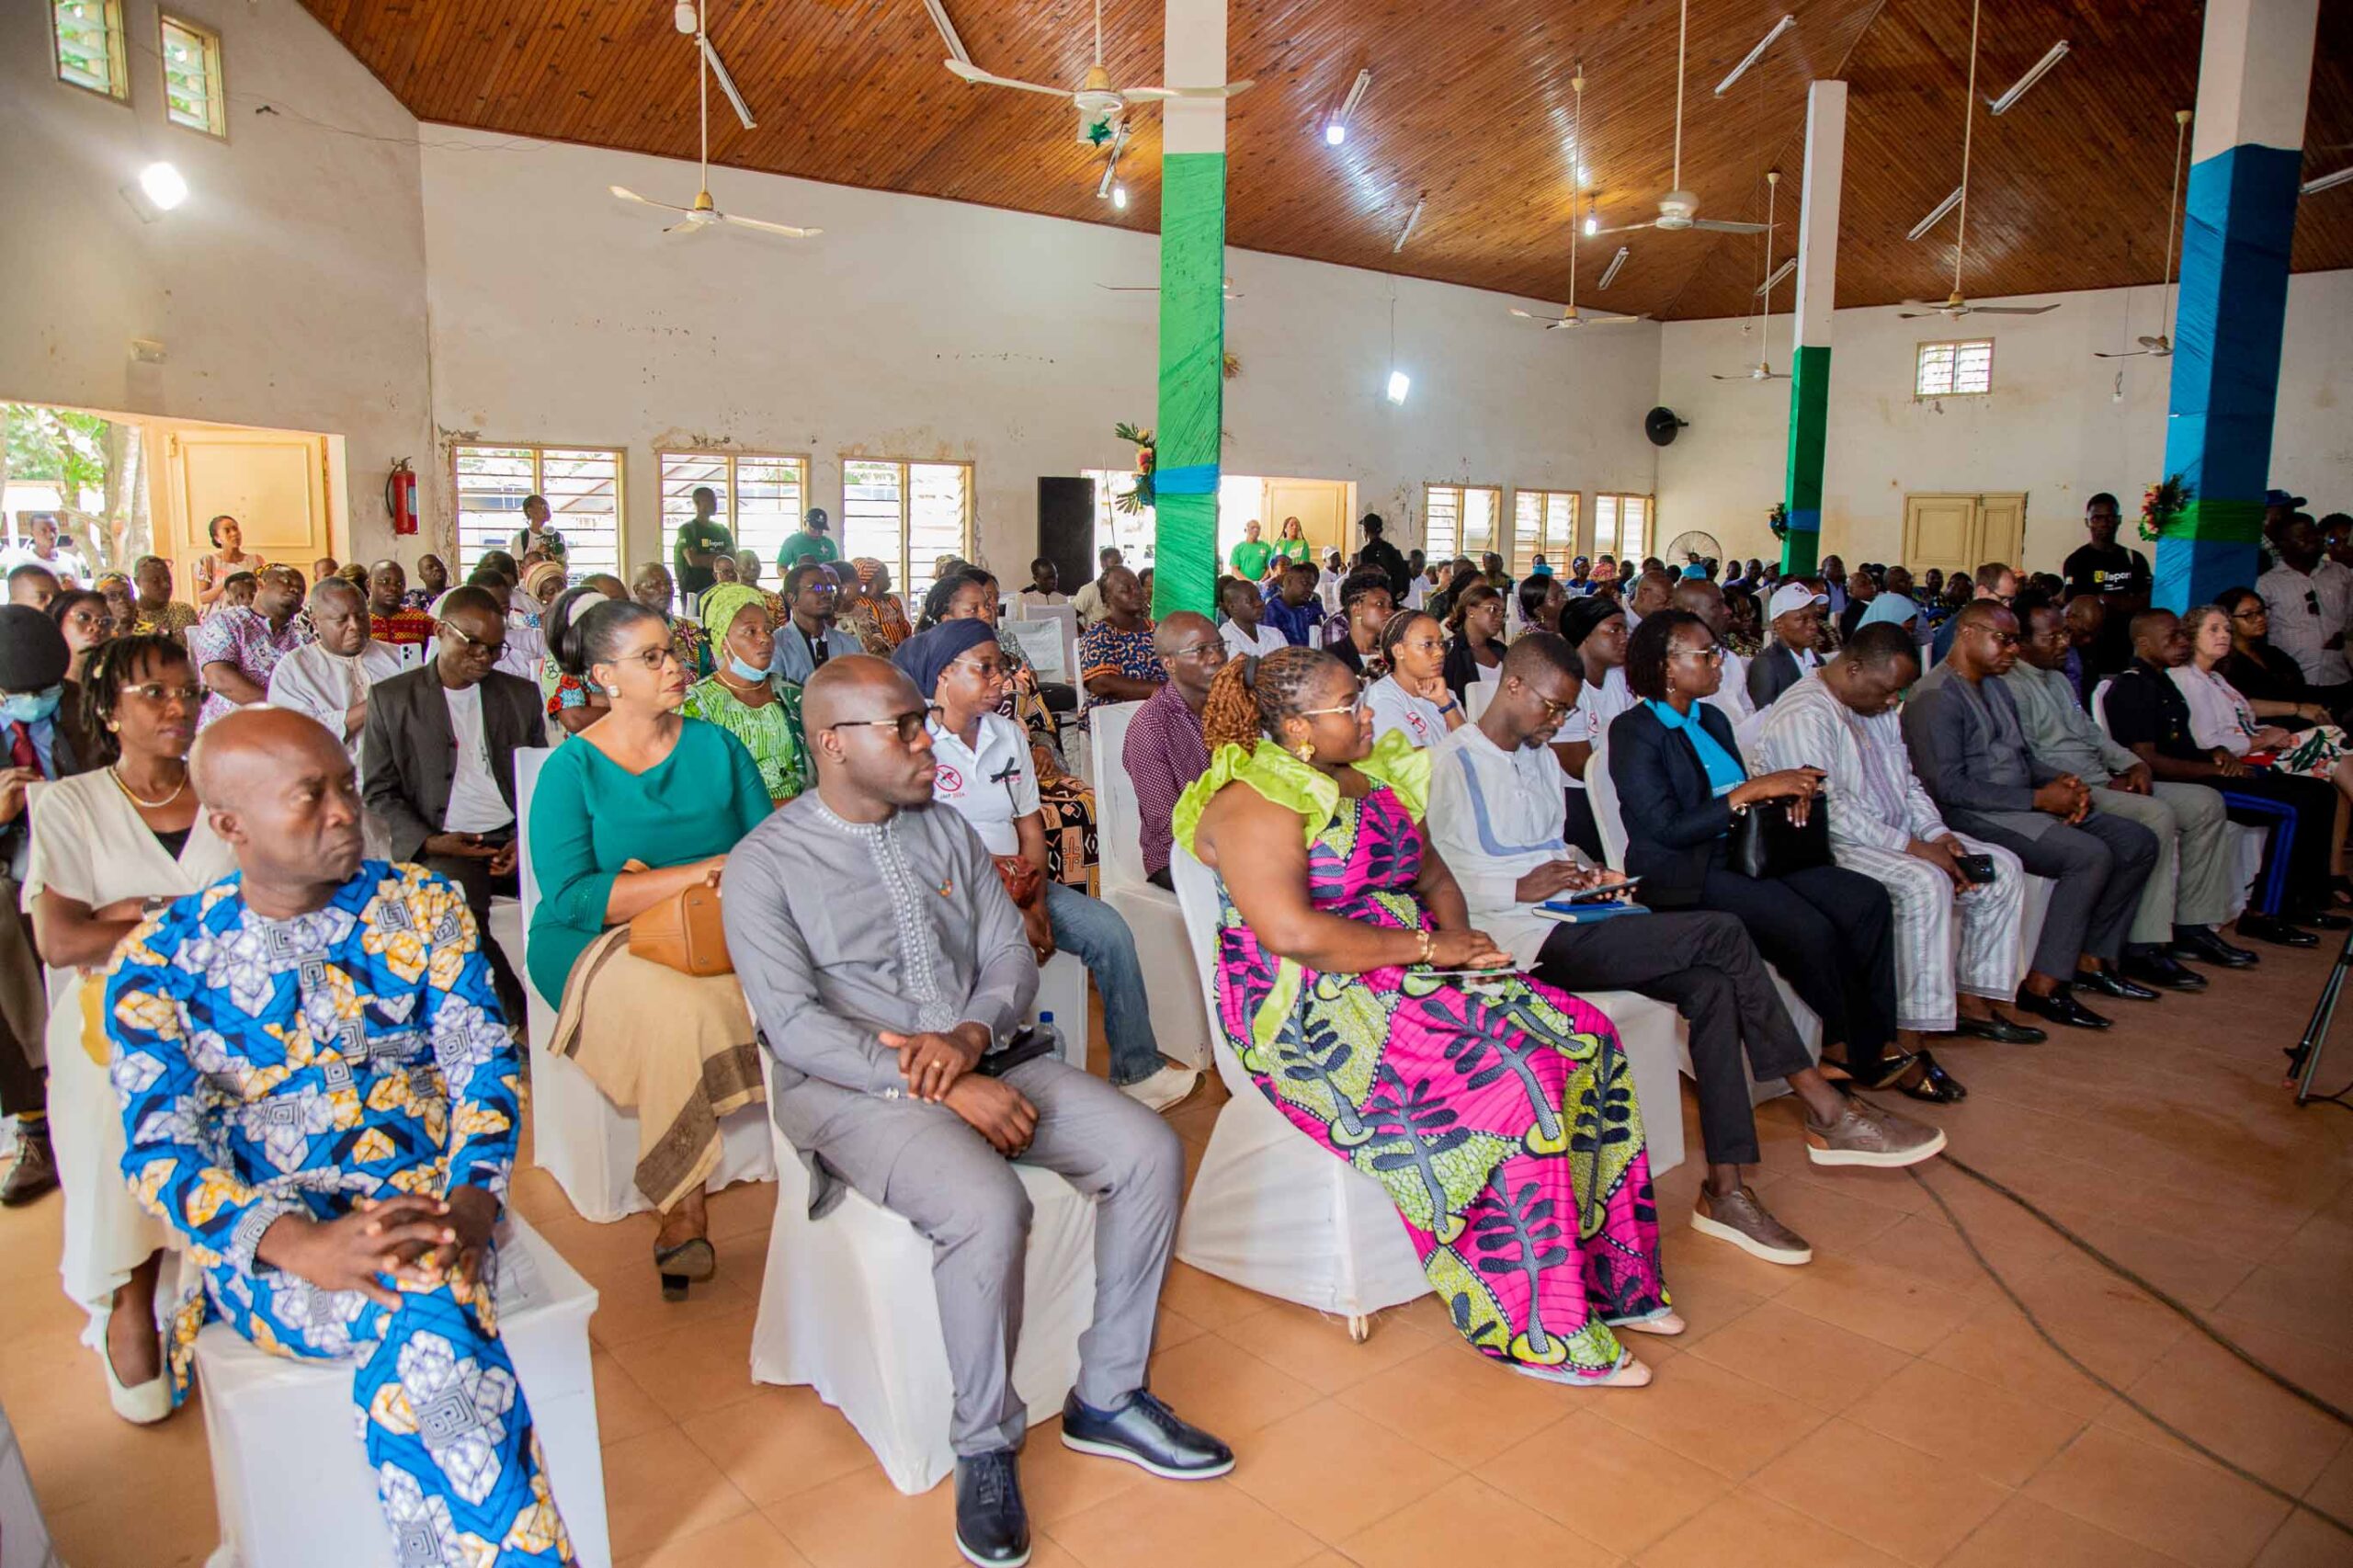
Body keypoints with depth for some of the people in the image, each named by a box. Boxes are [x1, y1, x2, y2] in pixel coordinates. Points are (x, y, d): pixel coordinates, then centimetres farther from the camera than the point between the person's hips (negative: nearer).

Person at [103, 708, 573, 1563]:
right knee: (429, 1312, -32)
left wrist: (472, 1197, -20)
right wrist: (302, 1246, -26)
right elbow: (162, 1149, -7)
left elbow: (484, 1061, -1)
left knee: (419, 1340, -33)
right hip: (266, 1230, -1)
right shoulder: (158, 962, -1)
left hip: (428, 1195, 1)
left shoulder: (421, 904, 4)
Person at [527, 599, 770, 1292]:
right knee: (677, 1006, -35)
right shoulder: (572, 767, 0)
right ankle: (684, 1210, -19)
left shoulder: (717, 747, 10)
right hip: (601, 947, -3)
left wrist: (650, 884, -14)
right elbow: (570, 897, -13)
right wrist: (698, 874, -18)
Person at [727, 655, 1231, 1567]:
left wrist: (972, 1035, -14)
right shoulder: (767, 864, -6)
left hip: (983, 1058, 6)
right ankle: (984, 1446, -7)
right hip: (853, 1086, -6)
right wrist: (939, 1085, -22)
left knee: (1150, 1153, -13)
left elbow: (1012, 958, 9)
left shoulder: (947, 831, 11)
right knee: (988, 1209, -33)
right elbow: (793, 1023, -14)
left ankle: (1106, 1399, 4)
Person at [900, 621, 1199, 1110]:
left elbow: (1031, 830, 11)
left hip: (1019, 882, 7)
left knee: (1109, 930, -9)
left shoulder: (1010, 735, 13)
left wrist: (1037, 904, -7)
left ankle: (1136, 1071, -2)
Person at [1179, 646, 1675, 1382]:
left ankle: (1607, 1273, 1)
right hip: (1311, 1011, -8)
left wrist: (1458, 933, 0)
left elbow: (1432, 873, 22)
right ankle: (1539, 1330, -12)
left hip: (1409, 975, 9)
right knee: (1506, 1080, -26)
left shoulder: (1376, 780, 15)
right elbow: (1292, 933, -24)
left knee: (1584, 1037, -9)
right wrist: (1427, 946, -18)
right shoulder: (1256, 803, -12)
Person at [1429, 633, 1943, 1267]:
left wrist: (1582, 871, 5)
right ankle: (1829, 1112, -5)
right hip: (1527, 941, -8)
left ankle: (1725, 1190, -14)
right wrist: (1521, 888, -20)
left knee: (1712, 985, -17)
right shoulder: (1455, 763, -6)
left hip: (1567, 924, 8)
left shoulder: (1540, 756, 21)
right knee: (1721, 934, -18)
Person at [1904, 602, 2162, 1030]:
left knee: (2138, 843, 2)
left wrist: (2060, 782, 1)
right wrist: (2038, 798, -18)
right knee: (2091, 855, -26)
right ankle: (2043, 985, -19)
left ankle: (2091, 959, 7)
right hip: (1974, 817, -10)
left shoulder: (1995, 686, 18)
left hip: (2023, 806, 10)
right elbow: (1948, 787, -22)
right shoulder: (1935, 696, -14)